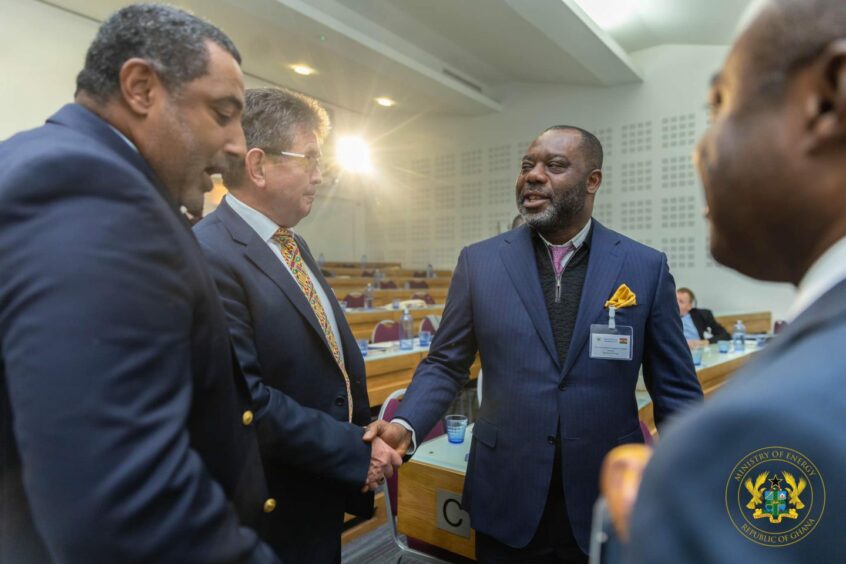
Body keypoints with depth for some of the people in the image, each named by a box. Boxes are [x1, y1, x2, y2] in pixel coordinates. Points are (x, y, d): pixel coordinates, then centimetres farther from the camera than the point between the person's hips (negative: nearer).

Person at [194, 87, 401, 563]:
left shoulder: (294, 244, 6)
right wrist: (356, 452, -19)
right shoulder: (210, 256, -23)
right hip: (278, 509, -8)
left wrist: (369, 437, 4)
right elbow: (244, 400, -27)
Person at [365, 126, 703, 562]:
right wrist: (405, 425, -15)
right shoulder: (479, 262, -3)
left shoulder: (646, 267, -3)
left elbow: (676, 391, 1)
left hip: (609, 503, 1)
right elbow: (444, 364, 1)